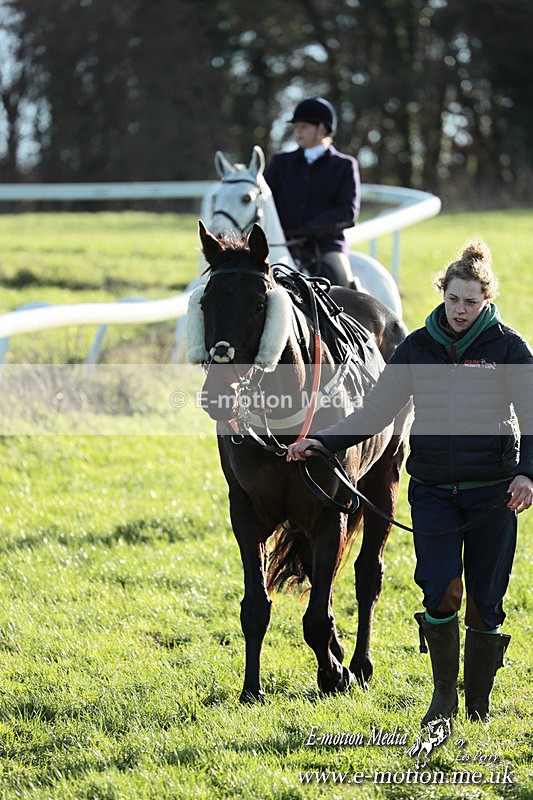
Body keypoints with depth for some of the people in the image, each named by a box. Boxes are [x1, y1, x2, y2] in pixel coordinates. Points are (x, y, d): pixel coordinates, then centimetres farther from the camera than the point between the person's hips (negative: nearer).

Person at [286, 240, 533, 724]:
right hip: (432, 490, 2)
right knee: (440, 590, -14)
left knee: (485, 603, 3)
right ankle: (444, 693, 4)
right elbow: (376, 412, 8)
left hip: (493, 492, -1)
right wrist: (323, 443, -3)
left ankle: (478, 706, 17)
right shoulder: (418, 347, 6)